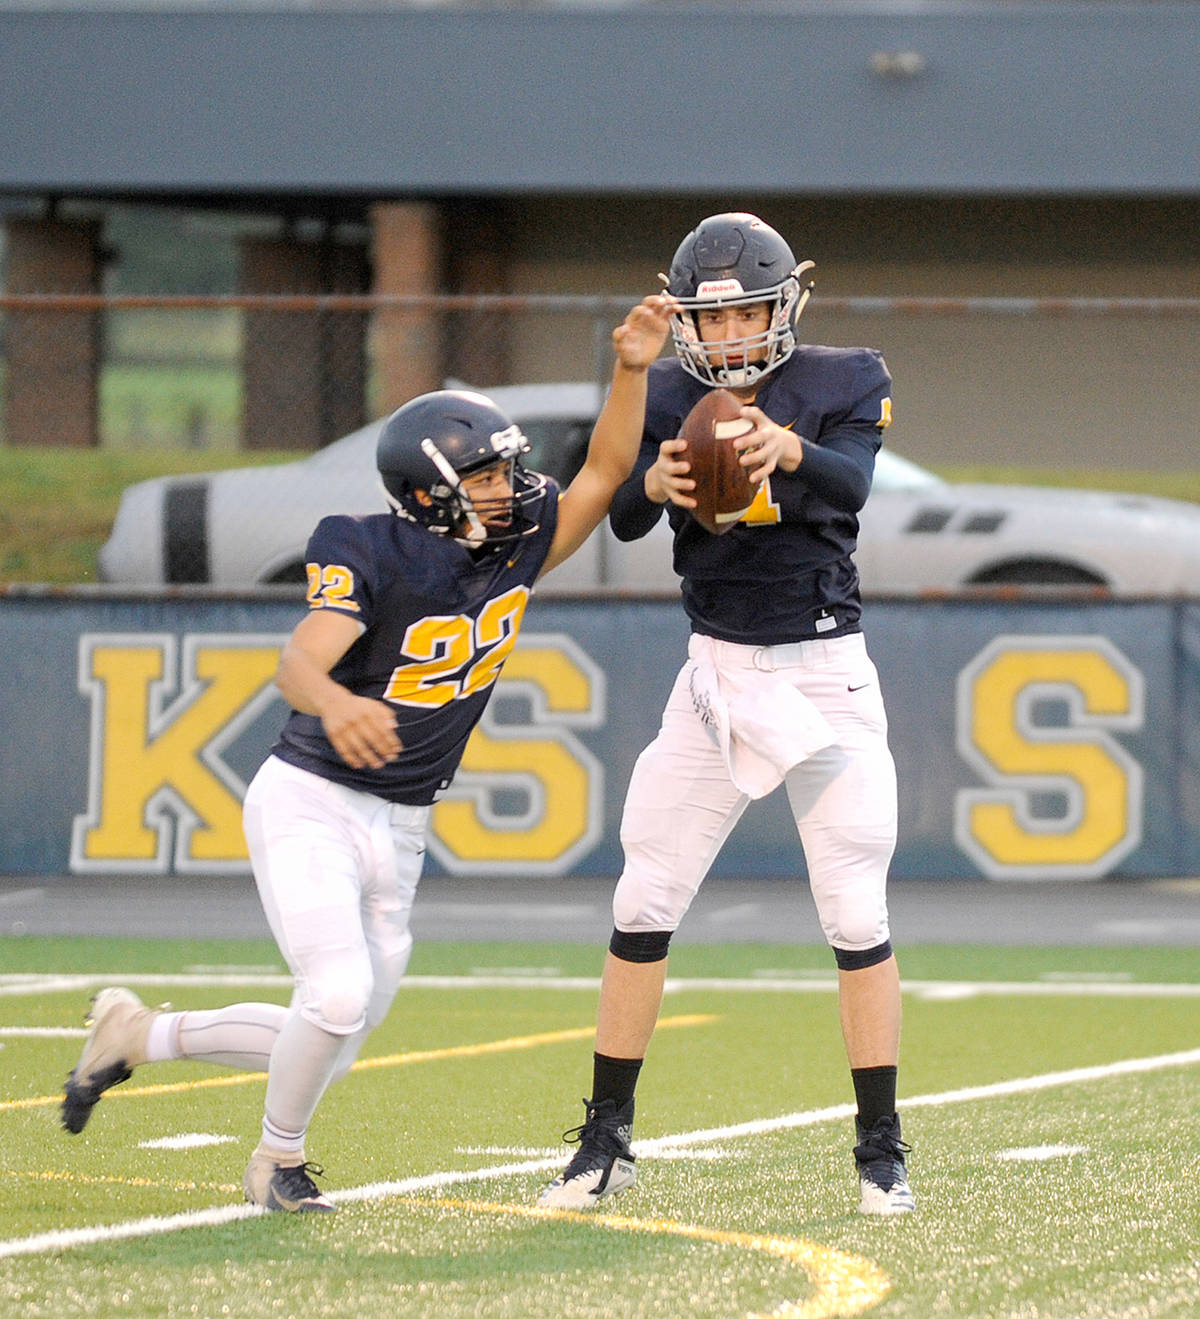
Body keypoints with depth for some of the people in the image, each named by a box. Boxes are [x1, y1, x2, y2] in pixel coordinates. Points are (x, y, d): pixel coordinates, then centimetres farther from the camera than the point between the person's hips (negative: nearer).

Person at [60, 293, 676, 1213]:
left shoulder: (515, 550, 0)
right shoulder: (373, 556, -18)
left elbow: (604, 472, 3)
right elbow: (299, 663, -31)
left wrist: (632, 369, -13)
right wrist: (336, 704, -55)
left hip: (399, 830, 7)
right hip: (311, 803, -7)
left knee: (329, 1050, 9)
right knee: (338, 996, -23)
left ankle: (141, 1035, 31)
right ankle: (279, 1161, 5)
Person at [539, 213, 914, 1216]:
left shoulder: (842, 382, -4)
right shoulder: (667, 398, 2)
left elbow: (853, 486, -24)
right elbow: (619, 519, -13)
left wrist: (789, 452, -46)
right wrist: (655, 482, -37)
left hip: (826, 675, -2)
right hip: (719, 674, 2)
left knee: (857, 915, -5)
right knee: (644, 903, 0)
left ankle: (880, 1150, 4)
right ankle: (607, 1141, 9)